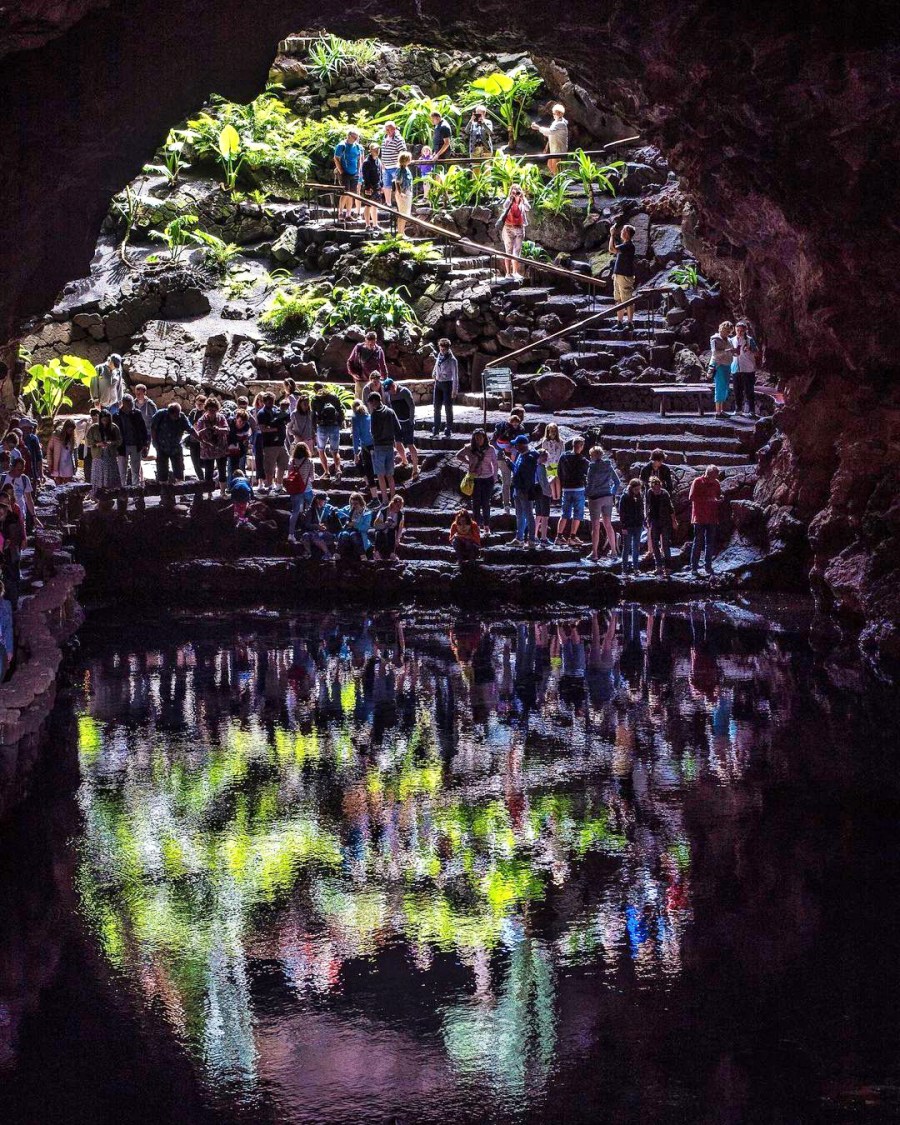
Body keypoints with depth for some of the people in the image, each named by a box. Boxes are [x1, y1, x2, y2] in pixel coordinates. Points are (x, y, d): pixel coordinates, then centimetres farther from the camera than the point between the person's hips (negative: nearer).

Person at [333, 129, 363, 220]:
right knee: (345, 193, -12)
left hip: (354, 174, 6)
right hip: (344, 174, -6)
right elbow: (336, 159, -7)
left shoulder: (358, 147, 9)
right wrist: (341, 171, -11)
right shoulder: (342, 146, -8)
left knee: (352, 194, 7)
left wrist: (358, 170, 12)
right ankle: (341, 213, -3)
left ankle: (348, 214, 14)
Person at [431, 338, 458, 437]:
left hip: (447, 384, -6)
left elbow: (455, 376, -17)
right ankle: (435, 430, 15)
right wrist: (434, 374, 28)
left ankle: (448, 431, 4)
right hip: (438, 383, 6)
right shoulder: (440, 355, 4)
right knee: (437, 408, 9)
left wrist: (455, 390, -20)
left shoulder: (452, 360, -15)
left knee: (448, 408, -2)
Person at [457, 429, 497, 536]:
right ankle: (477, 525, 13)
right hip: (474, 479, 1)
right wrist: (468, 462, -3)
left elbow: (495, 464, 8)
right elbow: (458, 456, 10)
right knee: (476, 503, 5)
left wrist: (495, 478, 5)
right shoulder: (469, 449, -3)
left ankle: (486, 526, 4)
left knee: (485, 503, -2)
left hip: (487, 479, -1)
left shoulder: (490, 449, -2)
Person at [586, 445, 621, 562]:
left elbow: (590, 484, -16)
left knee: (595, 526, 0)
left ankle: (594, 554, 3)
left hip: (595, 498, -5)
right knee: (608, 524, 16)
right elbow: (618, 483, 7)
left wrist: (586, 493, 2)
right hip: (608, 498, 5)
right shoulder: (609, 466, 4)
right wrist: (613, 493, 17)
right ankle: (613, 550, 20)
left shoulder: (592, 467, -13)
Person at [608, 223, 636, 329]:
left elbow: (612, 249, -23)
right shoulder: (623, 244, 14)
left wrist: (612, 235, -17)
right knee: (618, 300, 13)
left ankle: (630, 323, -1)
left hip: (625, 276, -10)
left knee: (628, 301, -5)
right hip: (618, 275, 10)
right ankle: (620, 322, 20)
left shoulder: (629, 245, -17)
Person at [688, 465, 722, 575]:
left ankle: (708, 566, 16)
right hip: (699, 517, -5)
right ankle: (694, 567, -1)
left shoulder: (716, 483, 8)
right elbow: (692, 497, -13)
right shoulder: (697, 482, -7)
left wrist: (719, 499, -4)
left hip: (712, 518, 5)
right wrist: (707, 499, -20)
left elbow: (718, 496, 21)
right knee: (698, 542, -5)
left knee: (710, 544, 8)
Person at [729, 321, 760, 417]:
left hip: (748, 369, -4)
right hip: (736, 368, 4)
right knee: (737, 391, 10)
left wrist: (750, 350, -22)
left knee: (749, 391, -5)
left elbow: (756, 353, -2)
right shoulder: (732, 340, 10)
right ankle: (738, 409, 21)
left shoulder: (749, 340, -2)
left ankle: (751, 410, -4)